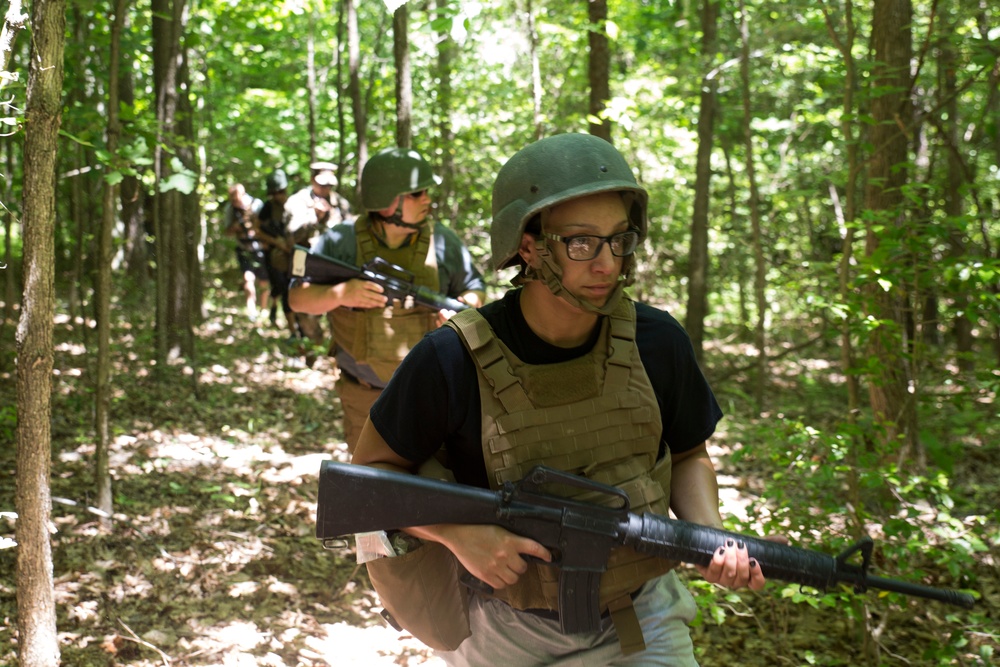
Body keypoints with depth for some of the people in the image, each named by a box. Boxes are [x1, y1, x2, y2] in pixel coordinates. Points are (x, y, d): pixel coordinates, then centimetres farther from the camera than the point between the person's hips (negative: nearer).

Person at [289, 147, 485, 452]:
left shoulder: (443, 242, -3)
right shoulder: (341, 242, -7)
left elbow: (476, 291, 8)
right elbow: (297, 297, -4)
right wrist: (339, 294, -24)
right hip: (364, 397, 0)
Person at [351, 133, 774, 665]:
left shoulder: (657, 342, -9)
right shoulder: (454, 362, -19)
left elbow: (687, 457, 8)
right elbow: (373, 468, -5)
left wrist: (714, 539, -11)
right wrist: (457, 534, -21)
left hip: (641, 617, 2)